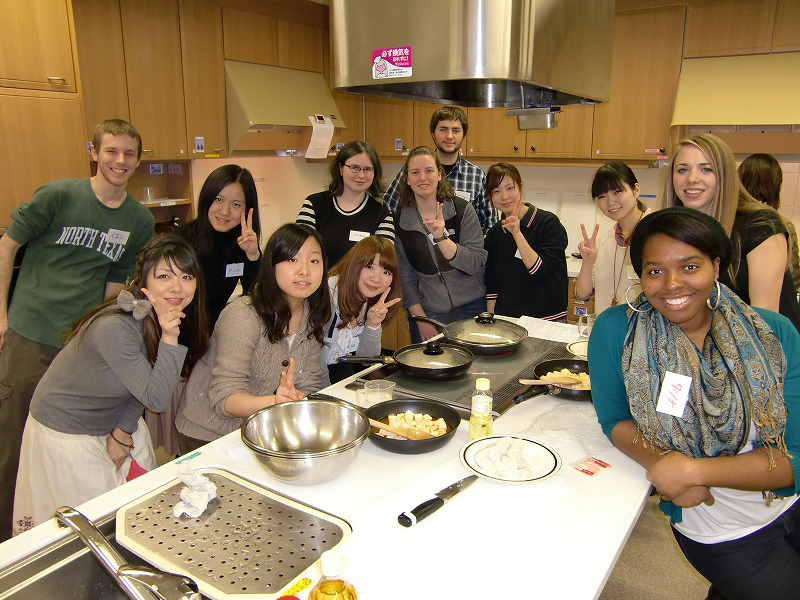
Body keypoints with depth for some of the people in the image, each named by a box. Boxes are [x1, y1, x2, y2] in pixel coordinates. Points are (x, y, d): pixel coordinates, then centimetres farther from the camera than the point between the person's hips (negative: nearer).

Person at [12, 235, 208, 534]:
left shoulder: (170, 316, -12)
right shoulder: (114, 327, -36)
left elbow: (144, 382, -1)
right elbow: (155, 399, -31)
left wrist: (122, 432, -4)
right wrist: (169, 338, -40)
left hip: (115, 421, 7)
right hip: (65, 429, -7)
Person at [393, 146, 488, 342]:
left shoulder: (463, 210, -8)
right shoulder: (399, 219, -3)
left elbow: (475, 264, -13)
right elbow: (405, 274, -1)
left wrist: (442, 237, -26)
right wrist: (420, 318, -5)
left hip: (470, 309, -1)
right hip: (426, 313, 1)